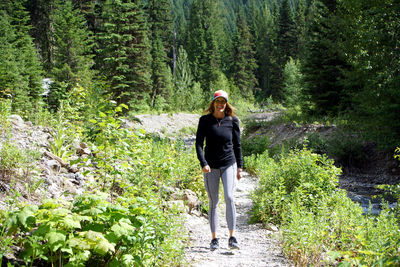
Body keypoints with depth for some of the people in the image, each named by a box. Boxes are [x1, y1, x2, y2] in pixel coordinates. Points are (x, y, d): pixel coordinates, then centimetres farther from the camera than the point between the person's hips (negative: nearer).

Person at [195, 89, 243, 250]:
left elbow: (237, 145, 9)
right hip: (211, 166, 0)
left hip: (229, 164, 0)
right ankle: (214, 238, 13)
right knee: (213, 202, 4)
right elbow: (198, 143, -4)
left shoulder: (232, 121, 2)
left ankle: (232, 237, -10)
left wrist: (240, 167, 8)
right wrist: (203, 163, -18)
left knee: (229, 197, -15)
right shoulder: (205, 120, -1)